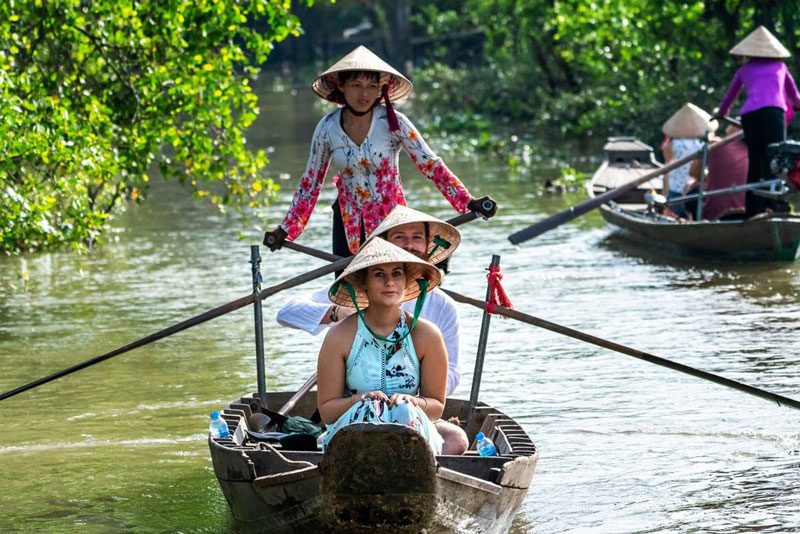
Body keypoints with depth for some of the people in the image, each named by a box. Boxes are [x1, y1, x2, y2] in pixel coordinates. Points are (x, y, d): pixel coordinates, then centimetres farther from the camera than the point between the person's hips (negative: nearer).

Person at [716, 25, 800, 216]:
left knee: (755, 163, 8)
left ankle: (753, 209, 3)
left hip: (749, 114, 2)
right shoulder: (779, 66, 27)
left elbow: (729, 97, 42)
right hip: (773, 110, -2)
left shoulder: (744, 70, 28)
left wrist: (720, 114, 62)